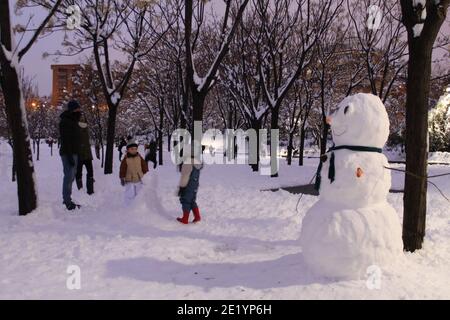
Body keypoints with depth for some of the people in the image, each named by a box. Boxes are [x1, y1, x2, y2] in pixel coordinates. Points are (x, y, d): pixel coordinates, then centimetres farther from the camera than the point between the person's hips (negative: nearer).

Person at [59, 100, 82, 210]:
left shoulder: (73, 121, 17)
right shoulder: (65, 122, -13)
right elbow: (65, 140, -20)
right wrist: (70, 156, -25)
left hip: (74, 153, 10)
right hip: (68, 153, -10)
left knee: (71, 176, 13)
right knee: (69, 176, -9)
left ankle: (67, 200, 21)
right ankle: (67, 202, -6)